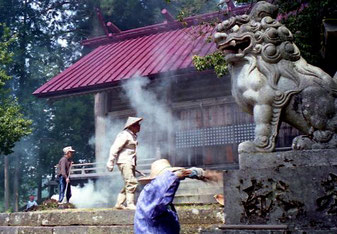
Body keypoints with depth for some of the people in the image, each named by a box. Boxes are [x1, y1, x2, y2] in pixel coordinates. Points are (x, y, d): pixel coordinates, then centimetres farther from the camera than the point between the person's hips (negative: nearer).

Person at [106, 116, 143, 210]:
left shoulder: (133, 135, 18)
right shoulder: (124, 135, -12)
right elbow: (114, 148, -16)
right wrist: (110, 162, -19)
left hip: (130, 163, 10)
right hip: (124, 162, -10)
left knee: (128, 184, 11)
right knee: (131, 182, -15)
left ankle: (119, 203, 18)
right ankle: (130, 204, -14)